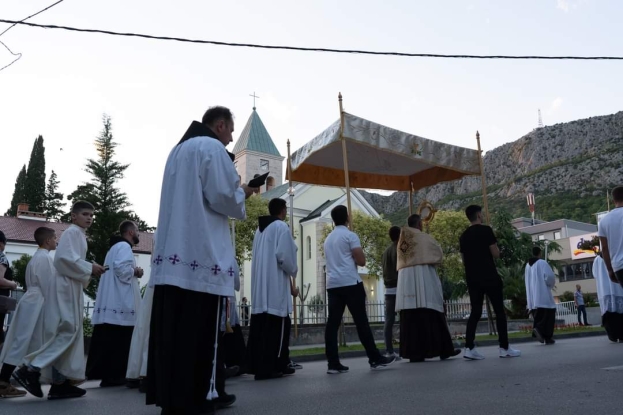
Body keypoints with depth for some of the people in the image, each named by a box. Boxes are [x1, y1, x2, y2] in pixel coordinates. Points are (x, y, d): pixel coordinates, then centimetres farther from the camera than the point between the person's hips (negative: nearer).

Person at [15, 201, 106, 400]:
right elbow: (65, 257, -20)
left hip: (71, 288, 10)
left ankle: (60, 382, 7)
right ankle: (30, 369, -11)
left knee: (71, 332, 6)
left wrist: (88, 275, 11)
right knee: (67, 330, -15)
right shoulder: (72, 232, -6)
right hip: (66, 287, -10)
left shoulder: (79, 234, 22)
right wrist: (89, 268, -14)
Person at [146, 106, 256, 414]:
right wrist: (242, 192, 7)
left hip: (172, 250, 8)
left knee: (172, 325, 8)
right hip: (202, 252, -8)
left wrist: (233, 191, 21)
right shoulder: (212, 148, -5)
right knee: (201, 327, -2)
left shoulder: (178, 148, 22)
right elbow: (222, 197, -14)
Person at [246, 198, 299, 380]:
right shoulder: (282, 227, -5)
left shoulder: (260, 229, 19)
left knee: (259, 326, 9)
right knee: (275, 327, -4)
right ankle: (267, 368, -5)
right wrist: (292, 273, 4)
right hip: (275, 285, -8)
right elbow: (284, 256, -14)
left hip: (259, 285, 8)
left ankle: (255, 365, 12)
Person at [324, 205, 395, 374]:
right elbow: (361, 261, -9)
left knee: (332, 323, 1)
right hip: (350, 283, -6)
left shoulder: (328, 239, 18)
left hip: (332, 284, 6)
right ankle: (375, 359, 5)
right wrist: (360, 254, 11)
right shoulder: (350, 235, -4)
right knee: (361, 322, -2)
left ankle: (333, 363, 0)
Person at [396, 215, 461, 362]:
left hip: (406, 279, 5)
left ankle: (414, 352, 1)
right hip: (424, 277, -4)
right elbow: (439, 255, 10)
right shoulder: (425, 238, -1)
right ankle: (443, 349, 4)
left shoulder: (401, 241, 11)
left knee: (410, 317, 1)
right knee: (430, 314, -2)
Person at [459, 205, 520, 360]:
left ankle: (469, 348, -4)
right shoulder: (486, 230, -7)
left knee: (475, 312, 5)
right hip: (489, 277, -5)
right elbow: (496, 254, -8)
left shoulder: (463, 236, 11)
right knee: (499, 311, 5)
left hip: (472, 279, 6)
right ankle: (504, 348, 8)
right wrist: (496, 248, 12)